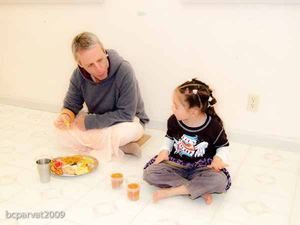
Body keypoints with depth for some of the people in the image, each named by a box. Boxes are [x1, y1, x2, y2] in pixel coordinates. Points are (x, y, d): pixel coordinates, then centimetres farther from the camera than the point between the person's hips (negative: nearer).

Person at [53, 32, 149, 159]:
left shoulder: (124, 71, -27)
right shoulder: (78, 75, -12)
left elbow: (126, 114, -25)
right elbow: (71, 106, 1)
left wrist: (89, 122, -24)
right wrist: (65, 116, -24)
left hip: (127, 121, -6)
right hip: (98, 123, 6)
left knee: (131, 130, -41)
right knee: (61, 126, -17)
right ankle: (115, 145, -16)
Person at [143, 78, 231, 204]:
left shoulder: (214, 126, -15)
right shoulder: (174, 121, -7)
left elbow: (223, 145, 3)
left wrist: (218, 158, -16)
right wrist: (165, 150, -5)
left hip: (201, 166, -3)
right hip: (176, 163, 3)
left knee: (220, 181, -34)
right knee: (149, 173, -22)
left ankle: (170, 191, -24)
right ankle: (200, 190, -23)